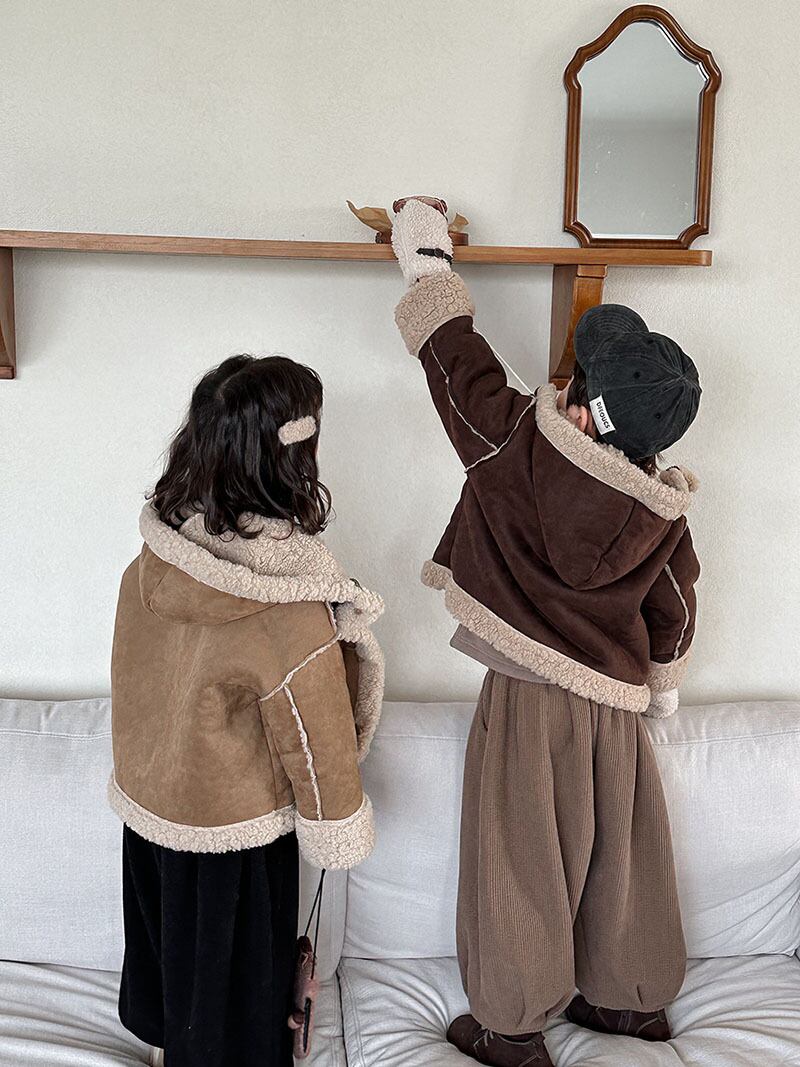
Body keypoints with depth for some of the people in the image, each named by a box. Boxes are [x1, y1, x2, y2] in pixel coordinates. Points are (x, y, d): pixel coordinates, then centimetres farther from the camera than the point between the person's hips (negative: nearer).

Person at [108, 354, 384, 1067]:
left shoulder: (146, 570, -14)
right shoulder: (293, 616, -33)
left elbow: (139, 689, 1)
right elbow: (318, 750, -21)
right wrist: (343, 836, -3)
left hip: (146, 806, 6)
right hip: (233, 833, -6)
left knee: (167, 945, 31)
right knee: (235, 985, 21)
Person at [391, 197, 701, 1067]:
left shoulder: (520, 448, -17)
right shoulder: (663, 510, -3)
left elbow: (453, 356, -5)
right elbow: (673, 608, 10)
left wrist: (427, 263, 10)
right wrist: (662, 684, 27)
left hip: (529, 697, -5)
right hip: (615, 704, 5)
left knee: (520, 862, 9)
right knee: (619, 855, 20)